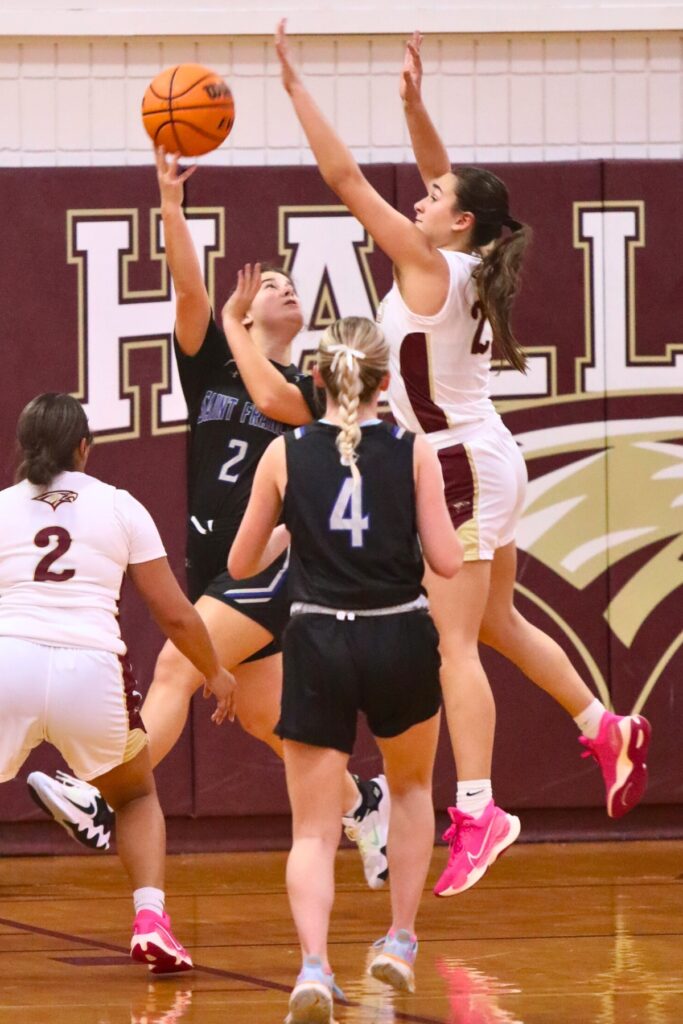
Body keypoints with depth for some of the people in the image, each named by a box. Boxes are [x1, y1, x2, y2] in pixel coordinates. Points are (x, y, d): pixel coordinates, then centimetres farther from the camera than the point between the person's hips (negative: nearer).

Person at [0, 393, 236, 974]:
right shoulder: (119, 507, 12)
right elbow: (175, 616, 13)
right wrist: (215, 674, 30)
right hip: (90, 670, 0)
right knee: (138, 798, 27)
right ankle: (150, 921, 5)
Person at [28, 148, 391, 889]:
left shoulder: (311, 388, 3)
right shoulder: (210, 367, 10)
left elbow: (272, 397, -20)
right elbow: (189, 288, -4)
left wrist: (233, 323, -6)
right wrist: (170, 203, -16)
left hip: (271, 566, -5)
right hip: (213, 568, 5)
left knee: (174, 669, -21)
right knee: (263, 718, 11)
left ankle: (103, 805, -32)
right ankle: (363, 806, 31)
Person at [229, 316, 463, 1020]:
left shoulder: (284, 454, -2)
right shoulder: (413, 452, -4)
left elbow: (240, 564, 5)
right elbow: (447, 563, -6)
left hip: (319, 647, 0)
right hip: (401, 643, 0)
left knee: (313, 830, 2)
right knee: (410, 787, 29)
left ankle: (314, 965, -21)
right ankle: (400, 942, 24)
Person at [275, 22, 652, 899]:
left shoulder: (430, 267, -16)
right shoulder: (469, 266, 4)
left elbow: (345, 178, -16)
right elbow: (446, 181, 20)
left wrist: (295, 85, -13)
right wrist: (413, 104, 10)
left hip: (459, 466, -9)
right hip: (488, 462, 9)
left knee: (456, 642, -9)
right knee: (496, 625, 22)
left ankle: (478, 811, -13)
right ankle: (608, 731, 29)